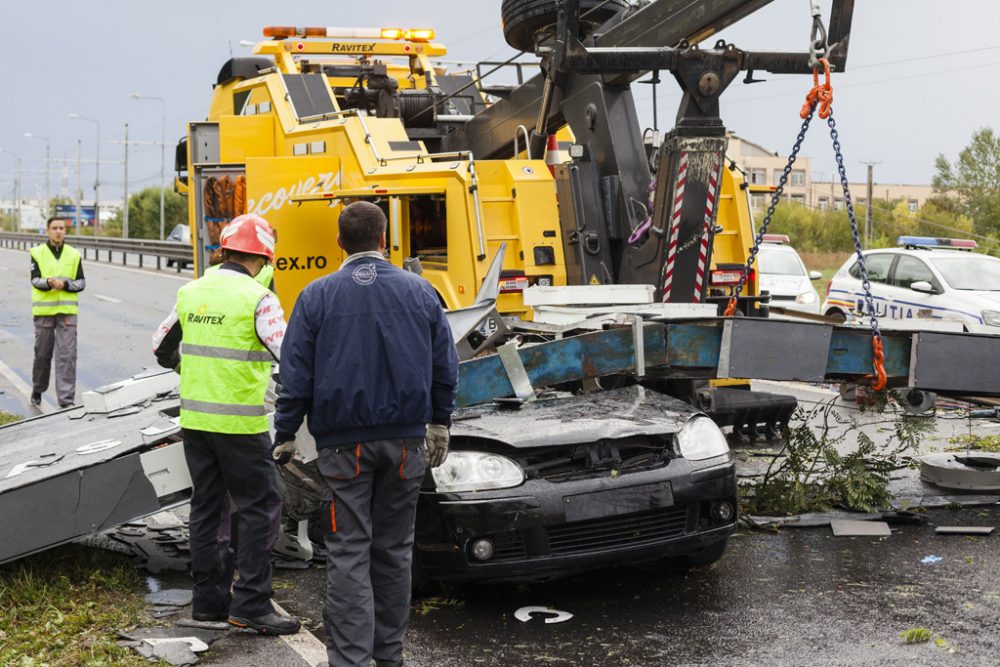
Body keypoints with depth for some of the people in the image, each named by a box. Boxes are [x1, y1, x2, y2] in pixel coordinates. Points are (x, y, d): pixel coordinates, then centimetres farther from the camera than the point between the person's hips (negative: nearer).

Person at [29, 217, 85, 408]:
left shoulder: (74, 254, 7)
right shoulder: (37, 253, 3)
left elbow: (81, 282, 5)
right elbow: (35, 280, -5)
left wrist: (65, 284, -14)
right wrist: (48, 283, -25)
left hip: (67, 311, 1)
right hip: (43, 311, 0)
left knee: (67, 355, -7)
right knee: (42, 354, 9)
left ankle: (66, 399, -5)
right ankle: (37, 391, 31)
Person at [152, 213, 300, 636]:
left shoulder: (191, 293, 7)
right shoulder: (256, 298, -13)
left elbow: (162, 348, 18)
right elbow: (288, 354, -18)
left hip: (194, 419, 7)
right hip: (240, 423, -7)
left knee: (207, 506, 15)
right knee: (260, 509, 1)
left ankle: (209, 599, 21)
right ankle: (251, 605, -1)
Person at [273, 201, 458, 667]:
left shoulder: (317, 296, -4)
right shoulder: (420, 292, 3)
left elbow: (296, 375, -4)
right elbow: (445, 368, 9)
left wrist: (285, 435, 5)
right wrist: (440, 424, 20)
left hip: (344, 441, -2)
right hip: (406, 438, 3)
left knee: (348, 551, 0)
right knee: (394, 549, 13)